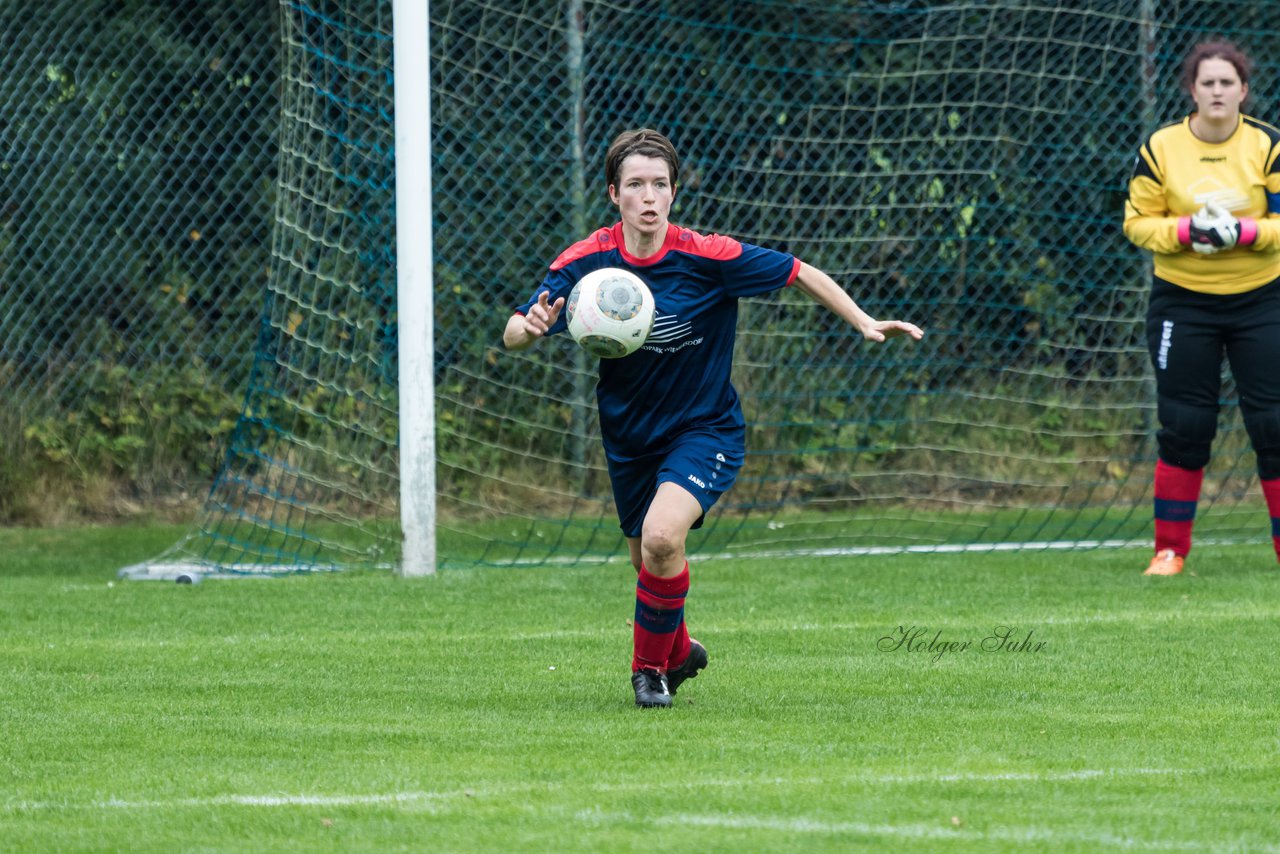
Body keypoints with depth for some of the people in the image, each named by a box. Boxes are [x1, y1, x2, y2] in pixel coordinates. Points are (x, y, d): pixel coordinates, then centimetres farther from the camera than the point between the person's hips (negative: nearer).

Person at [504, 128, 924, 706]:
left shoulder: (706, 257, -21)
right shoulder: (586, 262, -15)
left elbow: (801, 274, -9)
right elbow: (511, 335, -14)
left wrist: (865, 324, -14)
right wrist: (530, 328, -38)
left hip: (705, 428, -4)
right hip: (630, 436, 4)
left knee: (662, 537, -27)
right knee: (647, 556, 17)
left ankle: (652, 664, -3)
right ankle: (679, 650, 50)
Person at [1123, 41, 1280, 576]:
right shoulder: (1160, 149, -3)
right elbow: (1137, 222, -2)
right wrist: (1187, 230, -19)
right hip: (1182, 300, 0)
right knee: (1184, 426, 0)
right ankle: (1170, 549, 10)